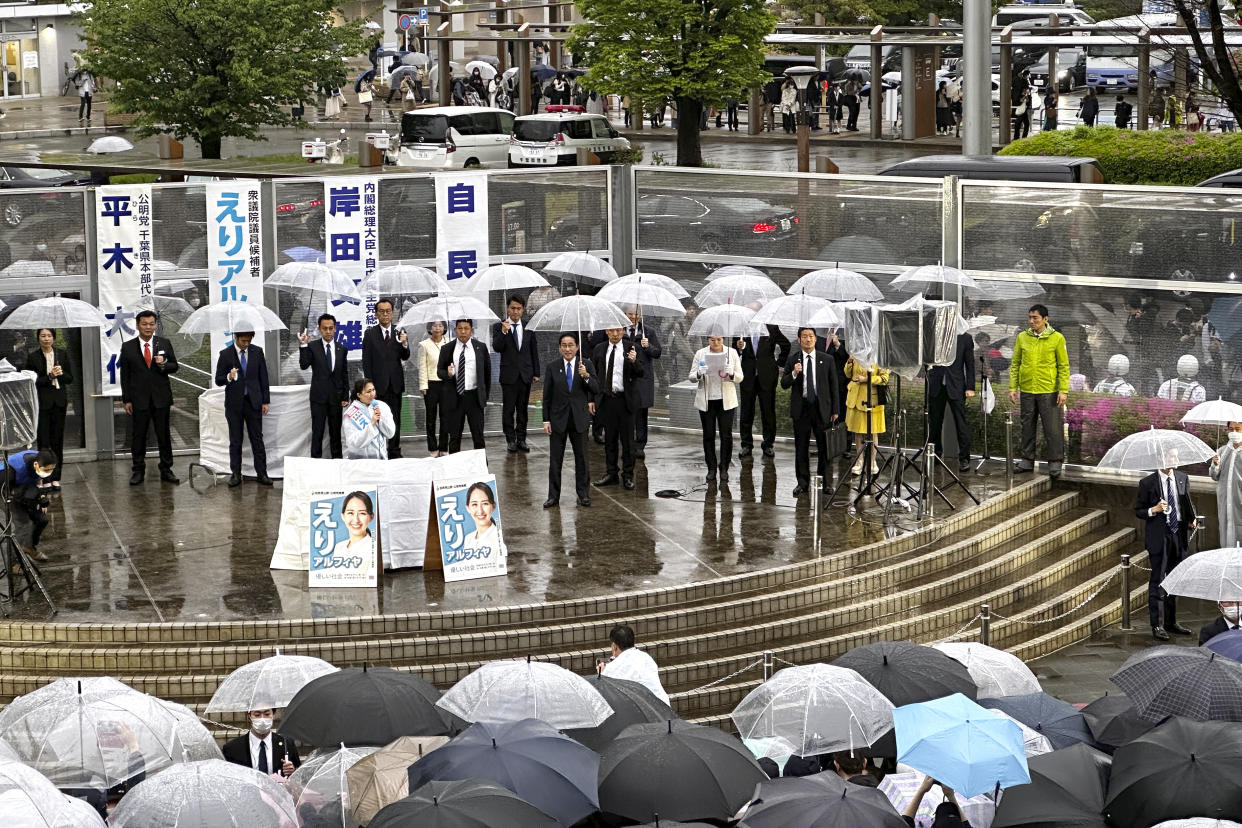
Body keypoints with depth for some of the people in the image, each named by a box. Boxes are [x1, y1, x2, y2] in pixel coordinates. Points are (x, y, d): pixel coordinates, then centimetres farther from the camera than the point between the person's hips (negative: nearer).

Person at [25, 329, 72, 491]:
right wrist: (49, 377, -16)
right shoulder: (32, 357, -1)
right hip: (42, 401, -3)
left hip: (59, 400, 3)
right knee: (43, 440, -5)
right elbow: (31, 382, -5)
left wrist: (60, 374, -11)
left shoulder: (62, 354, 8)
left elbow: (70, 378, 9)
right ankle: (46, 479, -2)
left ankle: (56, 478, 10)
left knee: (57, 440, 4)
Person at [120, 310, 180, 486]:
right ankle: (138, 471, 11)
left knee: (164, 435, 5)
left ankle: (166, 470, 13)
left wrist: (164, 364, -14)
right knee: (138, 436, 3)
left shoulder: (164, 344, 5)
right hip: (139, 399, -1)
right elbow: (125, 376, 3)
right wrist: (126, 400, -1)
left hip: (161, 398, 1)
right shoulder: (128, 348, 2)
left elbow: (174, 367, 10)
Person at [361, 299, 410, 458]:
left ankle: (395, 453, 15)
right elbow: (366, 362, -1)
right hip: (378, 384, -3)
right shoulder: (370, 334, 0)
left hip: (395, 384, 3)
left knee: (395, 420, 8)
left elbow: (405, 357, -2)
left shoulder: (399, 334, 6)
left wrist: (404, 344, -23)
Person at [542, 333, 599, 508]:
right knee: (555, 459, 5)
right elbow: (547, 395, 1)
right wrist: (546, 420, -2)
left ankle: (583, 494, 18)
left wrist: (586, 376, -24)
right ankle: (553, 495, 12)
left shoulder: (586, 365, -1)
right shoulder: (552, 367, -1)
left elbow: (596, 390, -6)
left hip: (579, 419, 0)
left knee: (581, 458, 8)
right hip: (558, 419, 0)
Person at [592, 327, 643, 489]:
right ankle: (611, 474, 18)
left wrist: (634, 362, -27)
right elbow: (593, 374, 11)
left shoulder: (630, 347, -2)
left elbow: (640, 374, -7)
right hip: (606, 400, 3)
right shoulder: (599, 349, 6)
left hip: (625, 399, -3)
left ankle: (628, 475, 9)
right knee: (609, 438, 10)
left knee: (627, 439, 1)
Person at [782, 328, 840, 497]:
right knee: (801, 447, 4)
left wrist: (834, 411, 3)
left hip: (821, 407, -1)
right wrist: (793, 374, -18)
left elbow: (833, 386, 6)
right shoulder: (792, 359, 5)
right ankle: (803, 482, 11)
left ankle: (825, 481, 11)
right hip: (801, 408, 1)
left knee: (824, 446, 1)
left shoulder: (827, 360, 4)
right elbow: (783, 384, 3)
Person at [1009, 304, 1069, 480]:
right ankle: (1027, 460, 18)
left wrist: (1063, 391, -7)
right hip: (1027, 391, 3)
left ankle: (1055, 463, 4)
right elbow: (1015, 364, 11)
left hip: (1048, 392, -3)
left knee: (1053, 429, -3)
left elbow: (1064, 366, -1)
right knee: (1027, 427, 9)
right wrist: (1013, 387, 4)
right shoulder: (1022, 337, 7)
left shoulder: (1056, 338, -2)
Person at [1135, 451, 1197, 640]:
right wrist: (1154, 510, -22)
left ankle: (1171, 622, 24)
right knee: (1157, 581, -5)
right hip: (1158, 537, -5)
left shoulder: (1182, 479, 6)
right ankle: (1156, 626, 0)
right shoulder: (1147, 483, -8)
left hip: (1178, 534, 5)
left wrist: (1193, 518, -1)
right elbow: (1138, 511, -3)